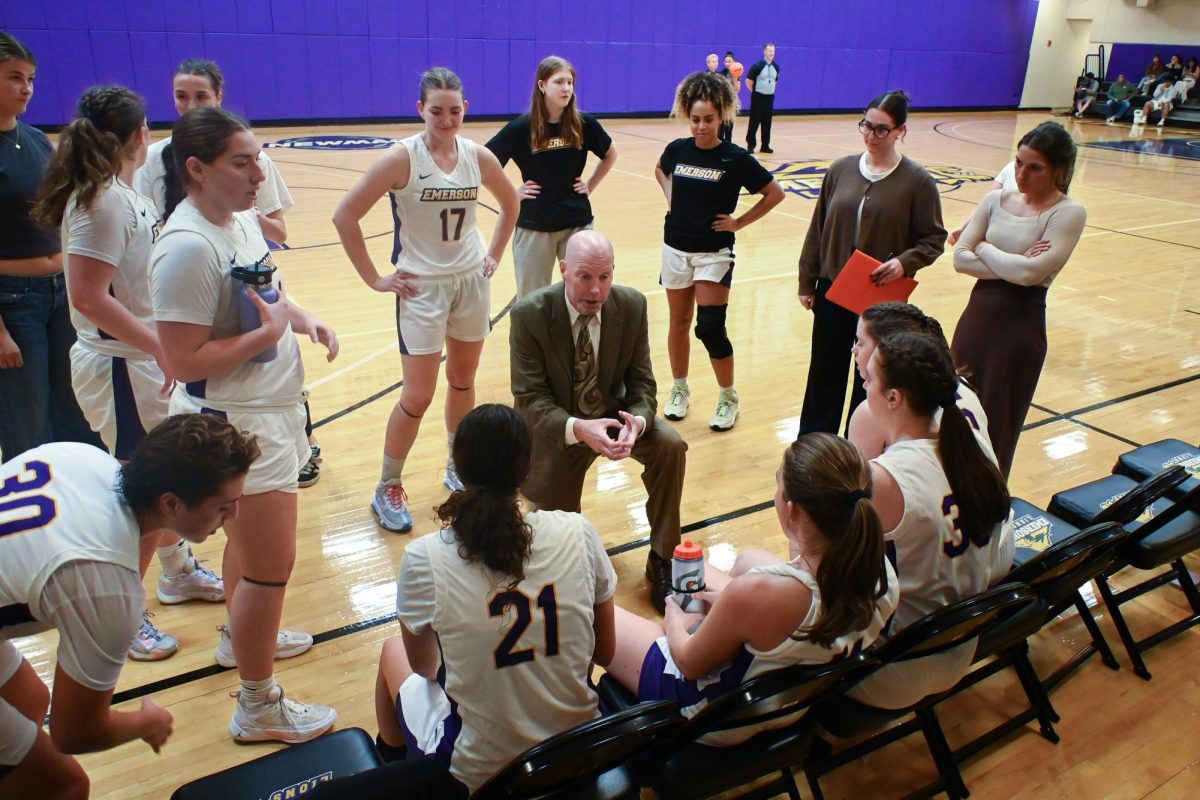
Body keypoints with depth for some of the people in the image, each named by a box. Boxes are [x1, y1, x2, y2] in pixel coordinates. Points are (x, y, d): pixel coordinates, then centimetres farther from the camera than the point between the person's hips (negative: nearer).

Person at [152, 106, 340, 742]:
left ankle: (241, 635, 51)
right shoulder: (187, 248, -24)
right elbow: (183, 362, -25)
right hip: (234, 425, -9)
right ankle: (259, 709, 19)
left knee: (248, 538, 27)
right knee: (271, 564, 1)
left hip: (267, 409, 9)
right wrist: (269, 333, -20)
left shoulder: (242, 219, 4)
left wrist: (303, 319, 2)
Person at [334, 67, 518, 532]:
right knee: (418, 396, -2)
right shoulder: (403, 158, -15)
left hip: (471, 281, 5)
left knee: (463, 382, 14)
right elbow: (345, 216, -15)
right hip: (422, 287, -4)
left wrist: (494, 256, 11)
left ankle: (457, 468, 34)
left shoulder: (478, 157, -2)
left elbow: (510, 204, 18)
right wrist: (374, 279, -12)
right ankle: (388, 489, 17)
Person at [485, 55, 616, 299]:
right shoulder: (522, 127, -9)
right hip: (534, 226, -2)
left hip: (577, 222, 2)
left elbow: (610, 154, 16)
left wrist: (590, 186, 7)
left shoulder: (584, 124, -2)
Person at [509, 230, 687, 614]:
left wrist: (637, 421, -32)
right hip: (556, 425, -2)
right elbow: (530, 398, -22)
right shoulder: (529, 314, -21)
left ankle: (661, 561, -9)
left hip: (612, 414, 3)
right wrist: (577, 429, -41)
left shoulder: (632, 306, -13)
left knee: (670, 445, -25)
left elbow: (642, 384, -8)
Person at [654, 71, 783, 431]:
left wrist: (739, 222, -6)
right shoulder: (677, 149, -2)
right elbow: (660, 170, 22)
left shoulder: (735, 158, -12)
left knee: (710, 328, -8)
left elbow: (775, 193, -4)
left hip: (714, 253, -3)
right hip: (676, 248, 4)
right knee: (679, 322, 12)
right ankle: (679, 388, 29)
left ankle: (728, 397, 11)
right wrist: (670, 198, 7)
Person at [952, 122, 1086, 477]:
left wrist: (985, 249, -7)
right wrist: (1011, 264, -15)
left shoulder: (1069, 213, -9)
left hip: (1021, 327, -5)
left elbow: (1030, 272, -21)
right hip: (977, 316, 5)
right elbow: (960, 258, -4)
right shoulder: (997, 200, 4)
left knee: (996, 426, 7)